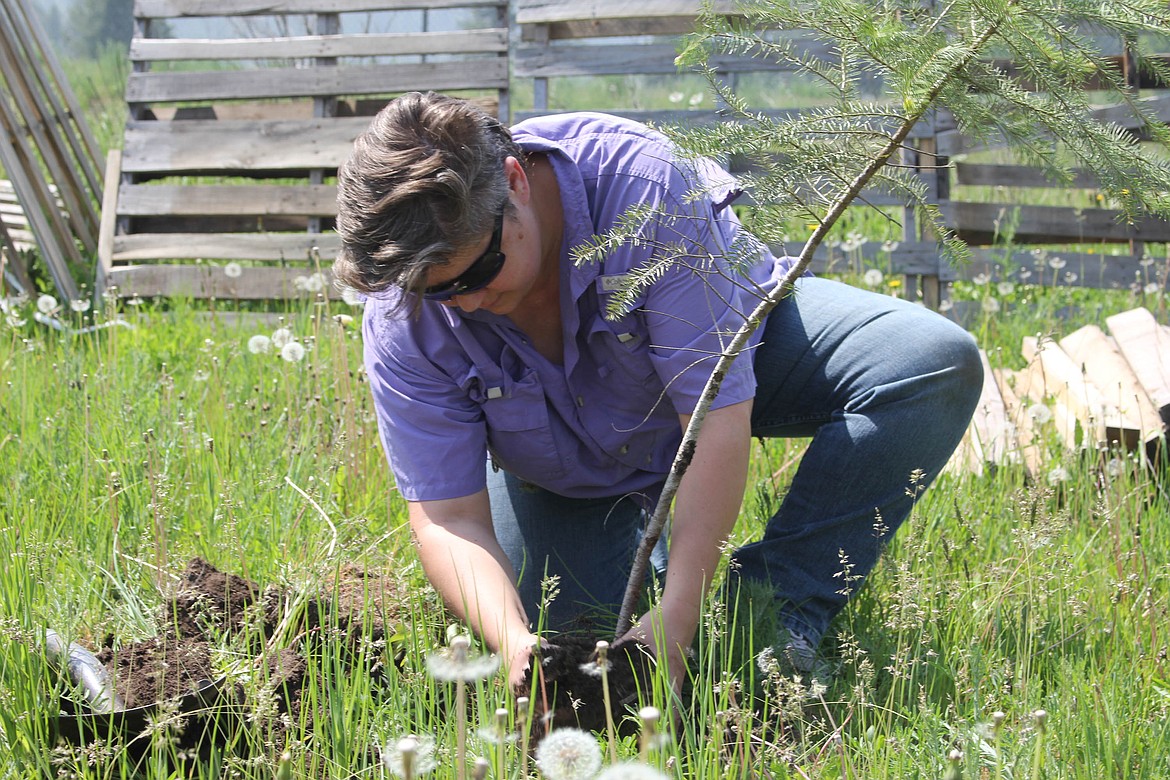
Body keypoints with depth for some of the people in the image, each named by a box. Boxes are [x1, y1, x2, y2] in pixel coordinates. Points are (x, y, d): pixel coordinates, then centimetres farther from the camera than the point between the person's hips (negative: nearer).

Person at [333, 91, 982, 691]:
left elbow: (717, 416, -39)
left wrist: (674, 620, -42)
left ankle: (770, 599, -23)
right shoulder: (401, 319, -29)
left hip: (729, 353, -2)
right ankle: (643, 549, 25)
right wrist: (514, 644, -47)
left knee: (935, 364, -27)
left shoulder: (646, 186, -41)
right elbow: (447, 519, -27)